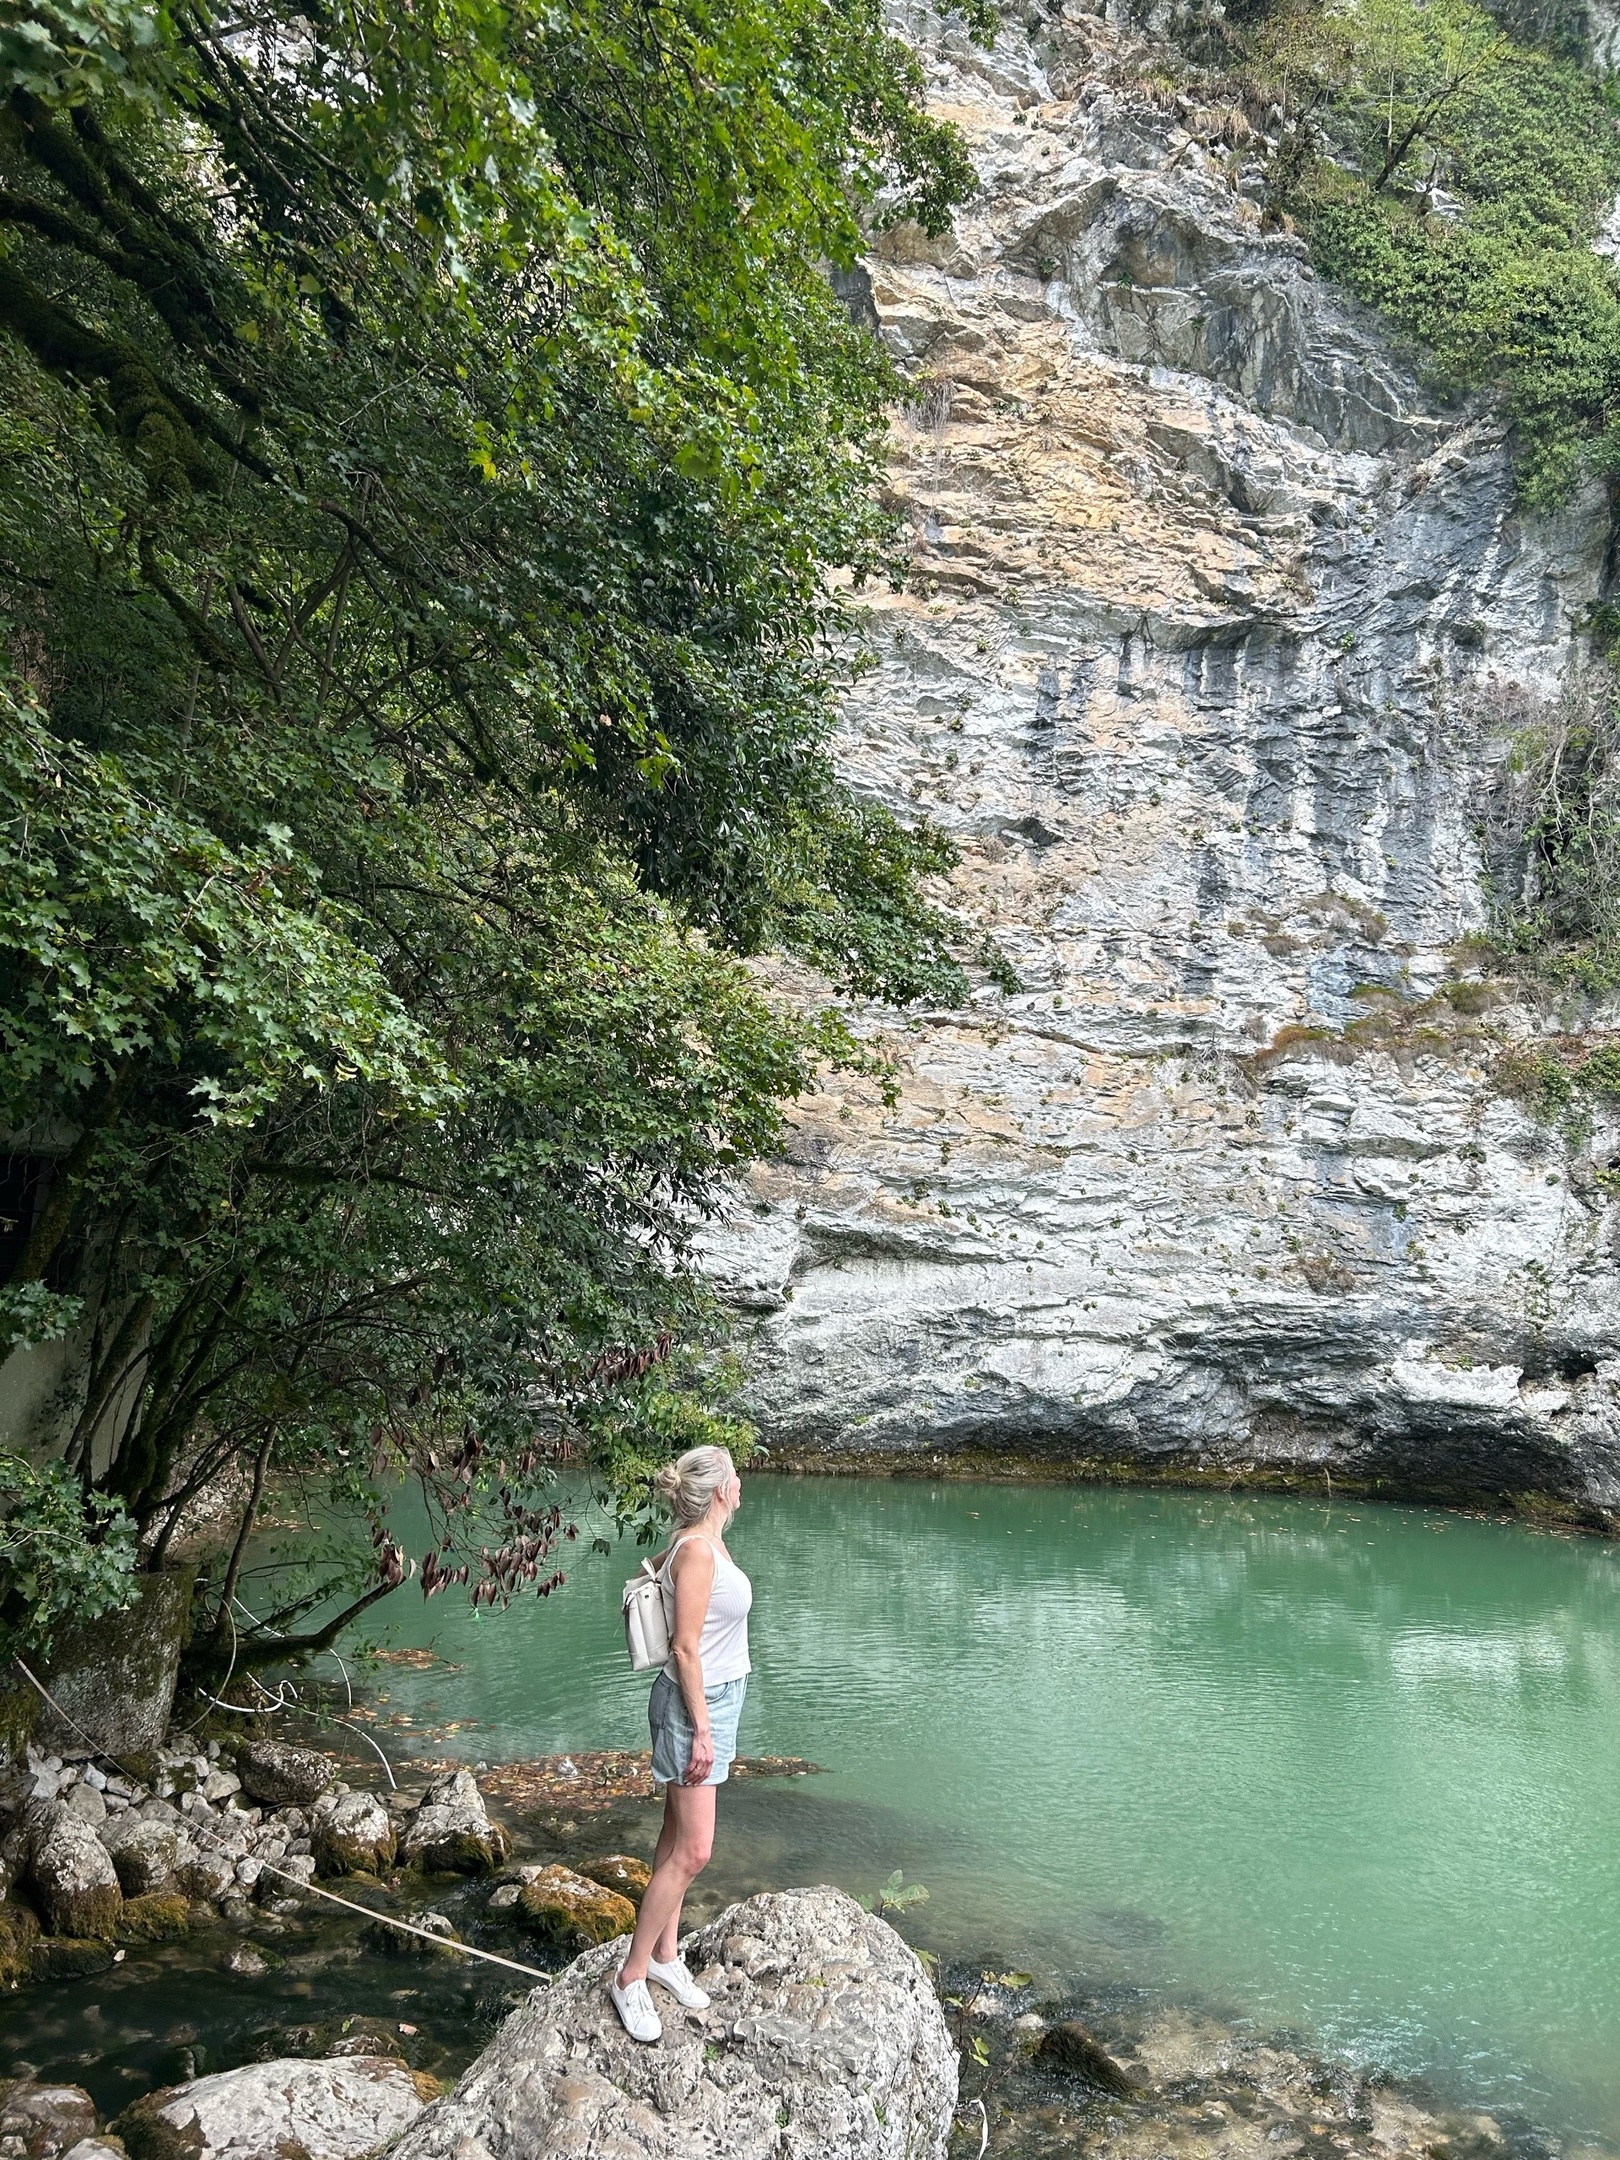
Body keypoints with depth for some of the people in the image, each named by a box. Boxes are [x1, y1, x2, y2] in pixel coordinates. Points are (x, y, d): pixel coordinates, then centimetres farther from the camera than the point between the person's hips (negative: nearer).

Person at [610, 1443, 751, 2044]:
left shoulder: (707, 1543, 7)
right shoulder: (696, 1550, -21)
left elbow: (650, 1567, 26)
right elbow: (685, 1649, -21)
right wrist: (702, 1730, -19)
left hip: (716, 1700, 9)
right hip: (694, 1706, -9)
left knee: (678, 1838, 16)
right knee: (692, 1852, -6)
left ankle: (666, 1954, 25)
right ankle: (631, 1977, 3)